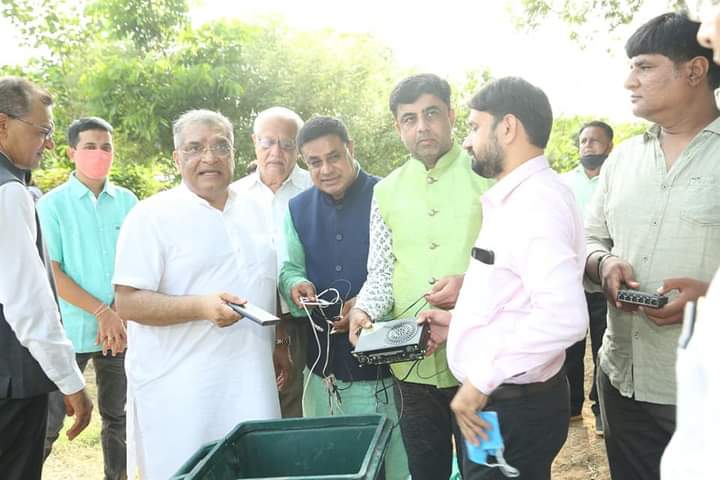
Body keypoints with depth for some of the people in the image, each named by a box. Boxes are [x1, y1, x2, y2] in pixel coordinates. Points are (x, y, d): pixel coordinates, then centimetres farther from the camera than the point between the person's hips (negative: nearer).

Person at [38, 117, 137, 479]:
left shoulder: (127, 201, 5)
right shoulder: (52, 204, -3)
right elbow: (50, 272, -7)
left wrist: (118, 314, -7)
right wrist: (101, 312, -13)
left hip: (121, 328, 3)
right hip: (71, 329, -3)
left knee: (117, 417, 13)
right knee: (48, 422, 0)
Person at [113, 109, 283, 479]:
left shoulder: (253, 211, 12)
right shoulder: (152, 216, -6)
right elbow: (127, 302, -11)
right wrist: (202, 307, -24)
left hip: (252, 384, 5)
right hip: (179, 391, -5)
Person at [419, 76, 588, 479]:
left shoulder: (536, 202, -21)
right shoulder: (517, 198, 12)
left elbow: (564, 316, -32)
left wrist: (482, 378, -26)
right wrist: (459, 322, 12)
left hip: (514, 408, -10)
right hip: (498, 400, 10)